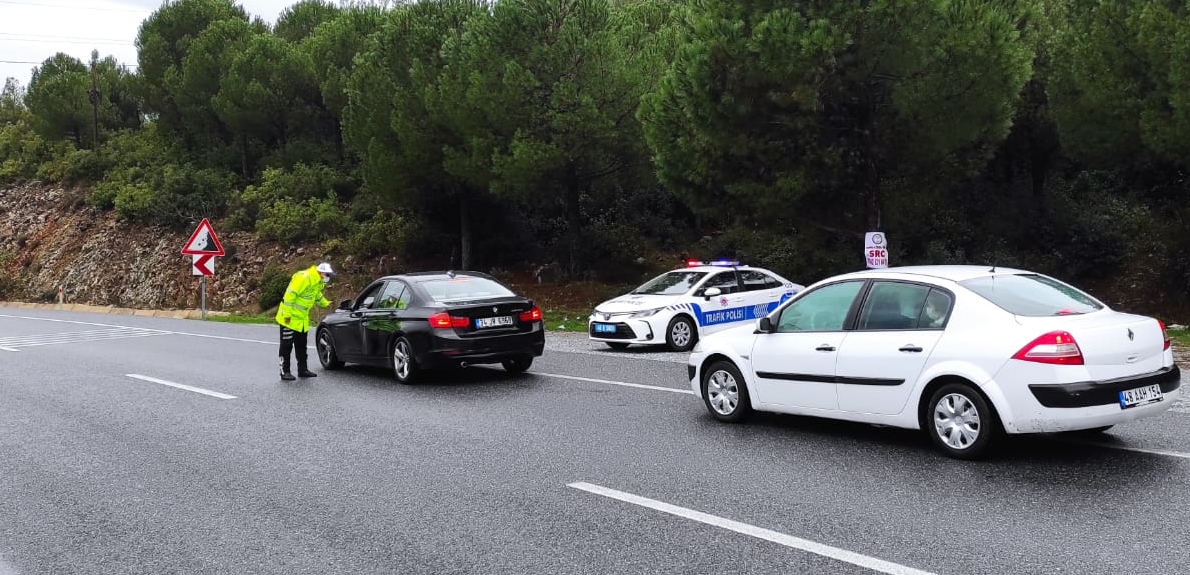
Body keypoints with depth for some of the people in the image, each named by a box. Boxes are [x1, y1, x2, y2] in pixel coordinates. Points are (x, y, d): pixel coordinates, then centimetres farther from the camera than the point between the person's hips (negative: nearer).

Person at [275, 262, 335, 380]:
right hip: (290, 318, -10)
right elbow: (290, 295, -27)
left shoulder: (318, 282, 7)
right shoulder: (303, 278, -24)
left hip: (302, 319, 10)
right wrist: (287, 314, -26)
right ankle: (285, 372, 3)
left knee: (301, 346, 15)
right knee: (286, 345, -2)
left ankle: (302, 369, 23)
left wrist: (325, 303, 22)